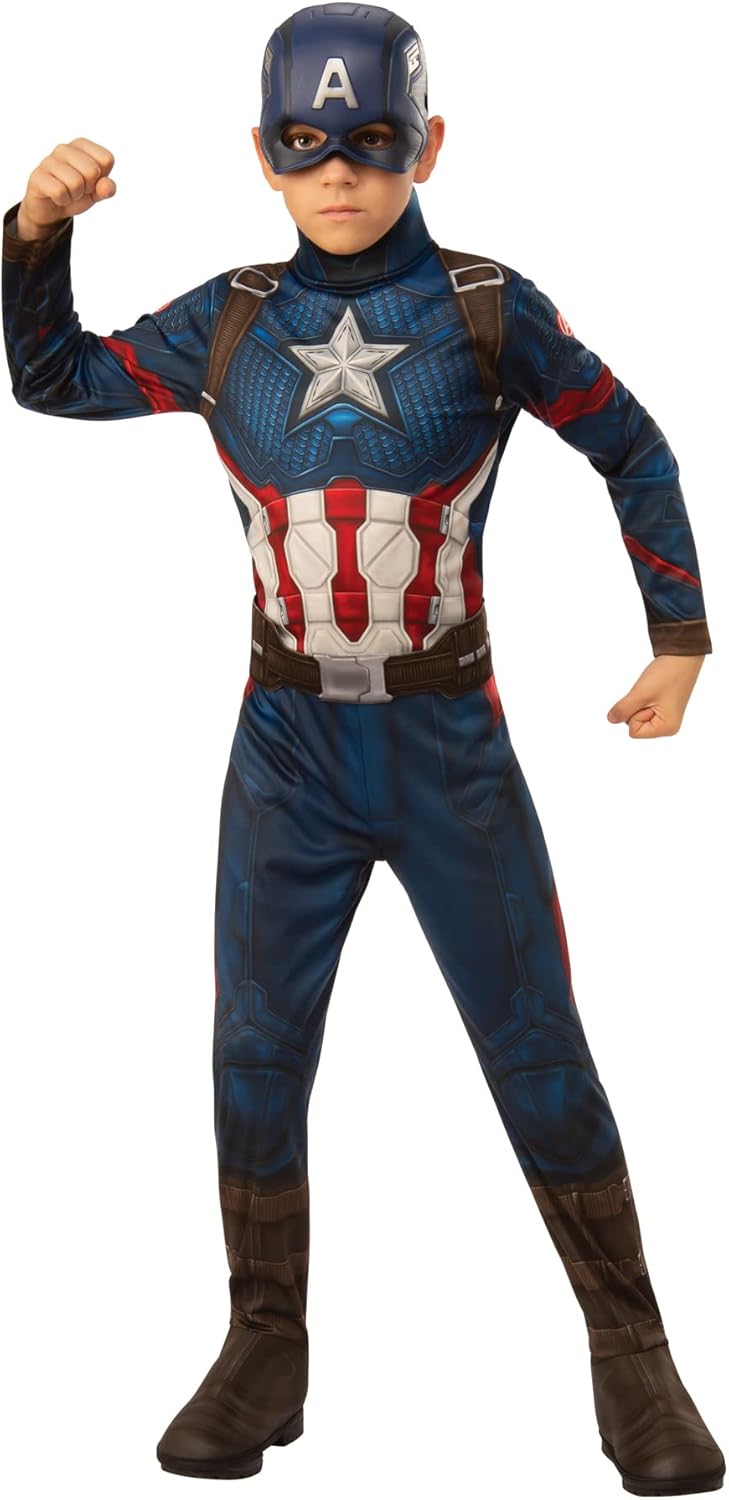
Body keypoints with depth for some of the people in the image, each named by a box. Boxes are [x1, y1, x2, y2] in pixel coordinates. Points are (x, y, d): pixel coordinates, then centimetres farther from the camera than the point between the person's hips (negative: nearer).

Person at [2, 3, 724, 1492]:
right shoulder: (229, 323, 0)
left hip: (451, 748, -2)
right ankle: (265, 1357, 19)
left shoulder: (488, 309, -7)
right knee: (257, 1056, 5)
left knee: (539, 1051, 1)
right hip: (287, 747, 2)